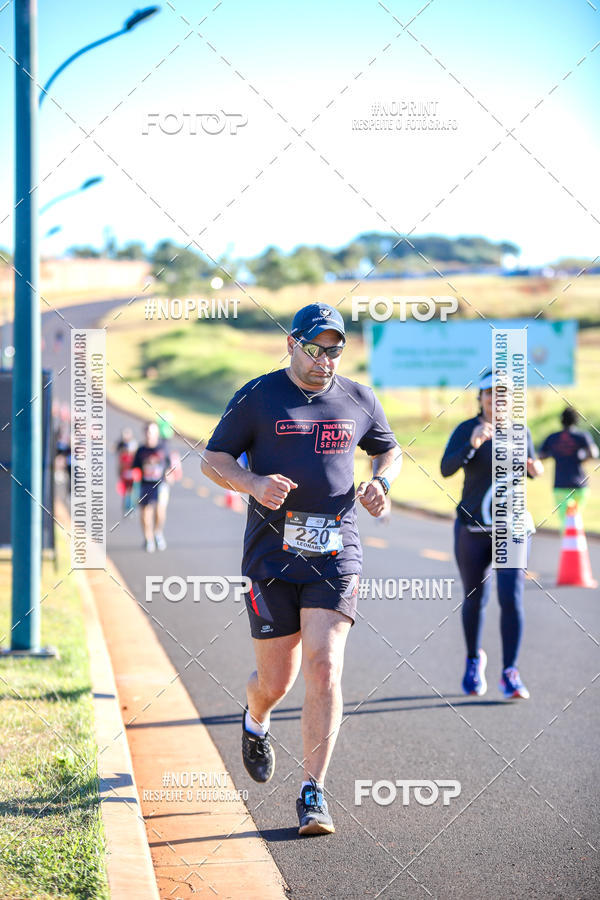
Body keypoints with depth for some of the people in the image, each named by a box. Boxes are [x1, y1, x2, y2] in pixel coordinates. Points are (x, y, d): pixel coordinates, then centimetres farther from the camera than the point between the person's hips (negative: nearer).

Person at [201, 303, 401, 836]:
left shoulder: (358, 401, 10)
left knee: (324, 669, -13)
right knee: (276, 681, 4)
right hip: (272, 555, -1)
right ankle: (255, 723, 43)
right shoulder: (258, 397, 1)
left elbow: (389, 449, 26)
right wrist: (253, 483, -16)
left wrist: (382, 482, 3)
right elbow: (214, 458, 4)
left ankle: (313, 794, -7)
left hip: (335, 554, 1)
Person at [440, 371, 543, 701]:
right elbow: (446, 469, -22)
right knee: (474, 599, 11)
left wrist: (534, 468, -5)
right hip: (472, 529, -1)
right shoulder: (465, 430, -7)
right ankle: (474, 659, 36)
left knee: (511, 598, -12)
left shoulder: (519, 431, 3)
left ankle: (510, 673, -5)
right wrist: (473, 443, -37)